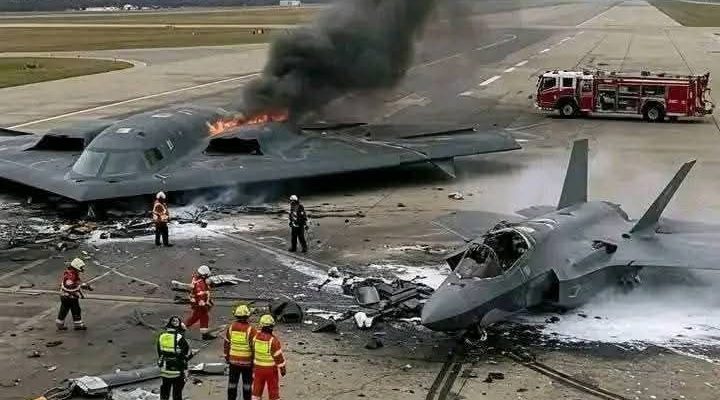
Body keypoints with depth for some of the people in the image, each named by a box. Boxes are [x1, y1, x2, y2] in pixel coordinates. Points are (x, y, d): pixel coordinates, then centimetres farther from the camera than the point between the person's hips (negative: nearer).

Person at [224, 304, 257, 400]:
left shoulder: (231, 328, -4)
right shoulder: (251, 330, -16)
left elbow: (227, 344, 4)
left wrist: (227, 357, 17)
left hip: (233, 360, 3)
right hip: (247, 361, -3)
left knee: (232, 382, 12)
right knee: (247, 383, 9)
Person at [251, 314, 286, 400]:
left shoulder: (256, 337, -6)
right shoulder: (273, 340, -22)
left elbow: (253, 352, 6)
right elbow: (279, 356, -17)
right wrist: (283, 369, -5)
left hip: (258, 368, 4)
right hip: (271, 369, -4)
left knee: (257, 391, 14)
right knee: (273, 392, 8)